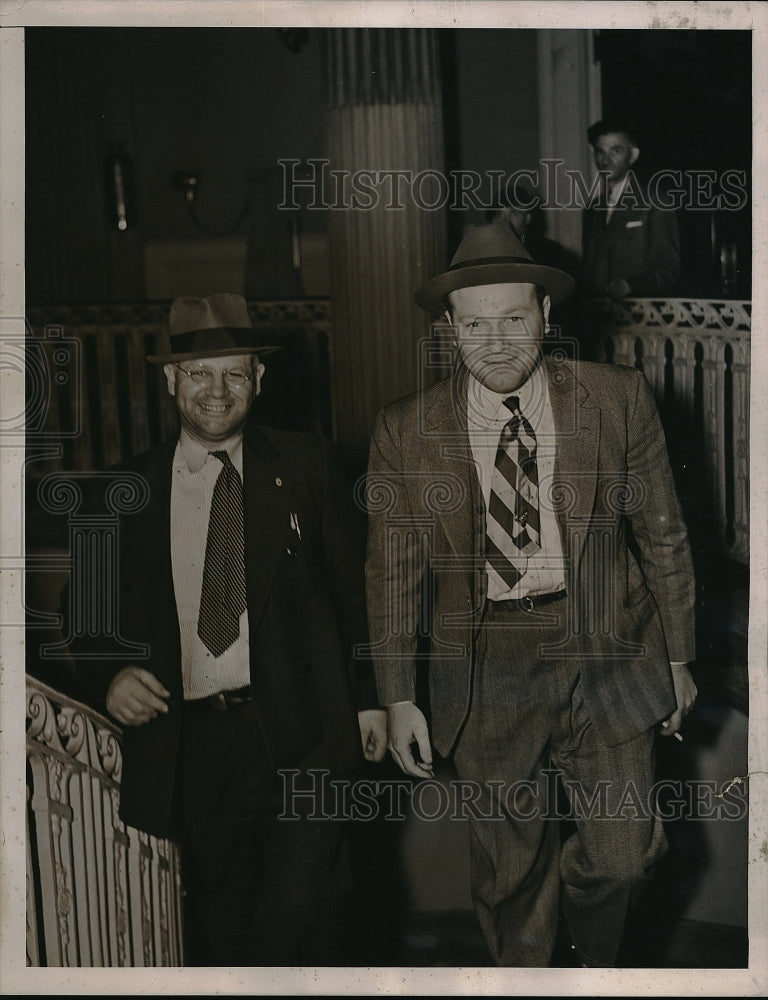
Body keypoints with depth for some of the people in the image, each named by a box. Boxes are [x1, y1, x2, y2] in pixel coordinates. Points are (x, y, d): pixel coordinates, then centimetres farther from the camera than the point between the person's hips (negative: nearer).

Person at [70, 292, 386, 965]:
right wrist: (110, 676, -8)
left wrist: (370, 697, 5)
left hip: (303, 737, -2)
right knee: (220, 934, 13)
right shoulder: (129, 488, 7)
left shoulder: (305, 467, 6)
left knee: (289, 928, -12)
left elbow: (351, 588, 10)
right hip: (192, 745, 2)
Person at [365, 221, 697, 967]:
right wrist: (398, 699, 1)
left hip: (606, 660, 0)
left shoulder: (618, 401, -3)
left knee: (622, 853, 2)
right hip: (486, 674, 0)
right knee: (510, 874, 12)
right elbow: (393, 574, 2)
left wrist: (678, 659, 7)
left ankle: (594, 959, 36)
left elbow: (661, 535, 4)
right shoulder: (406, 432, -3)